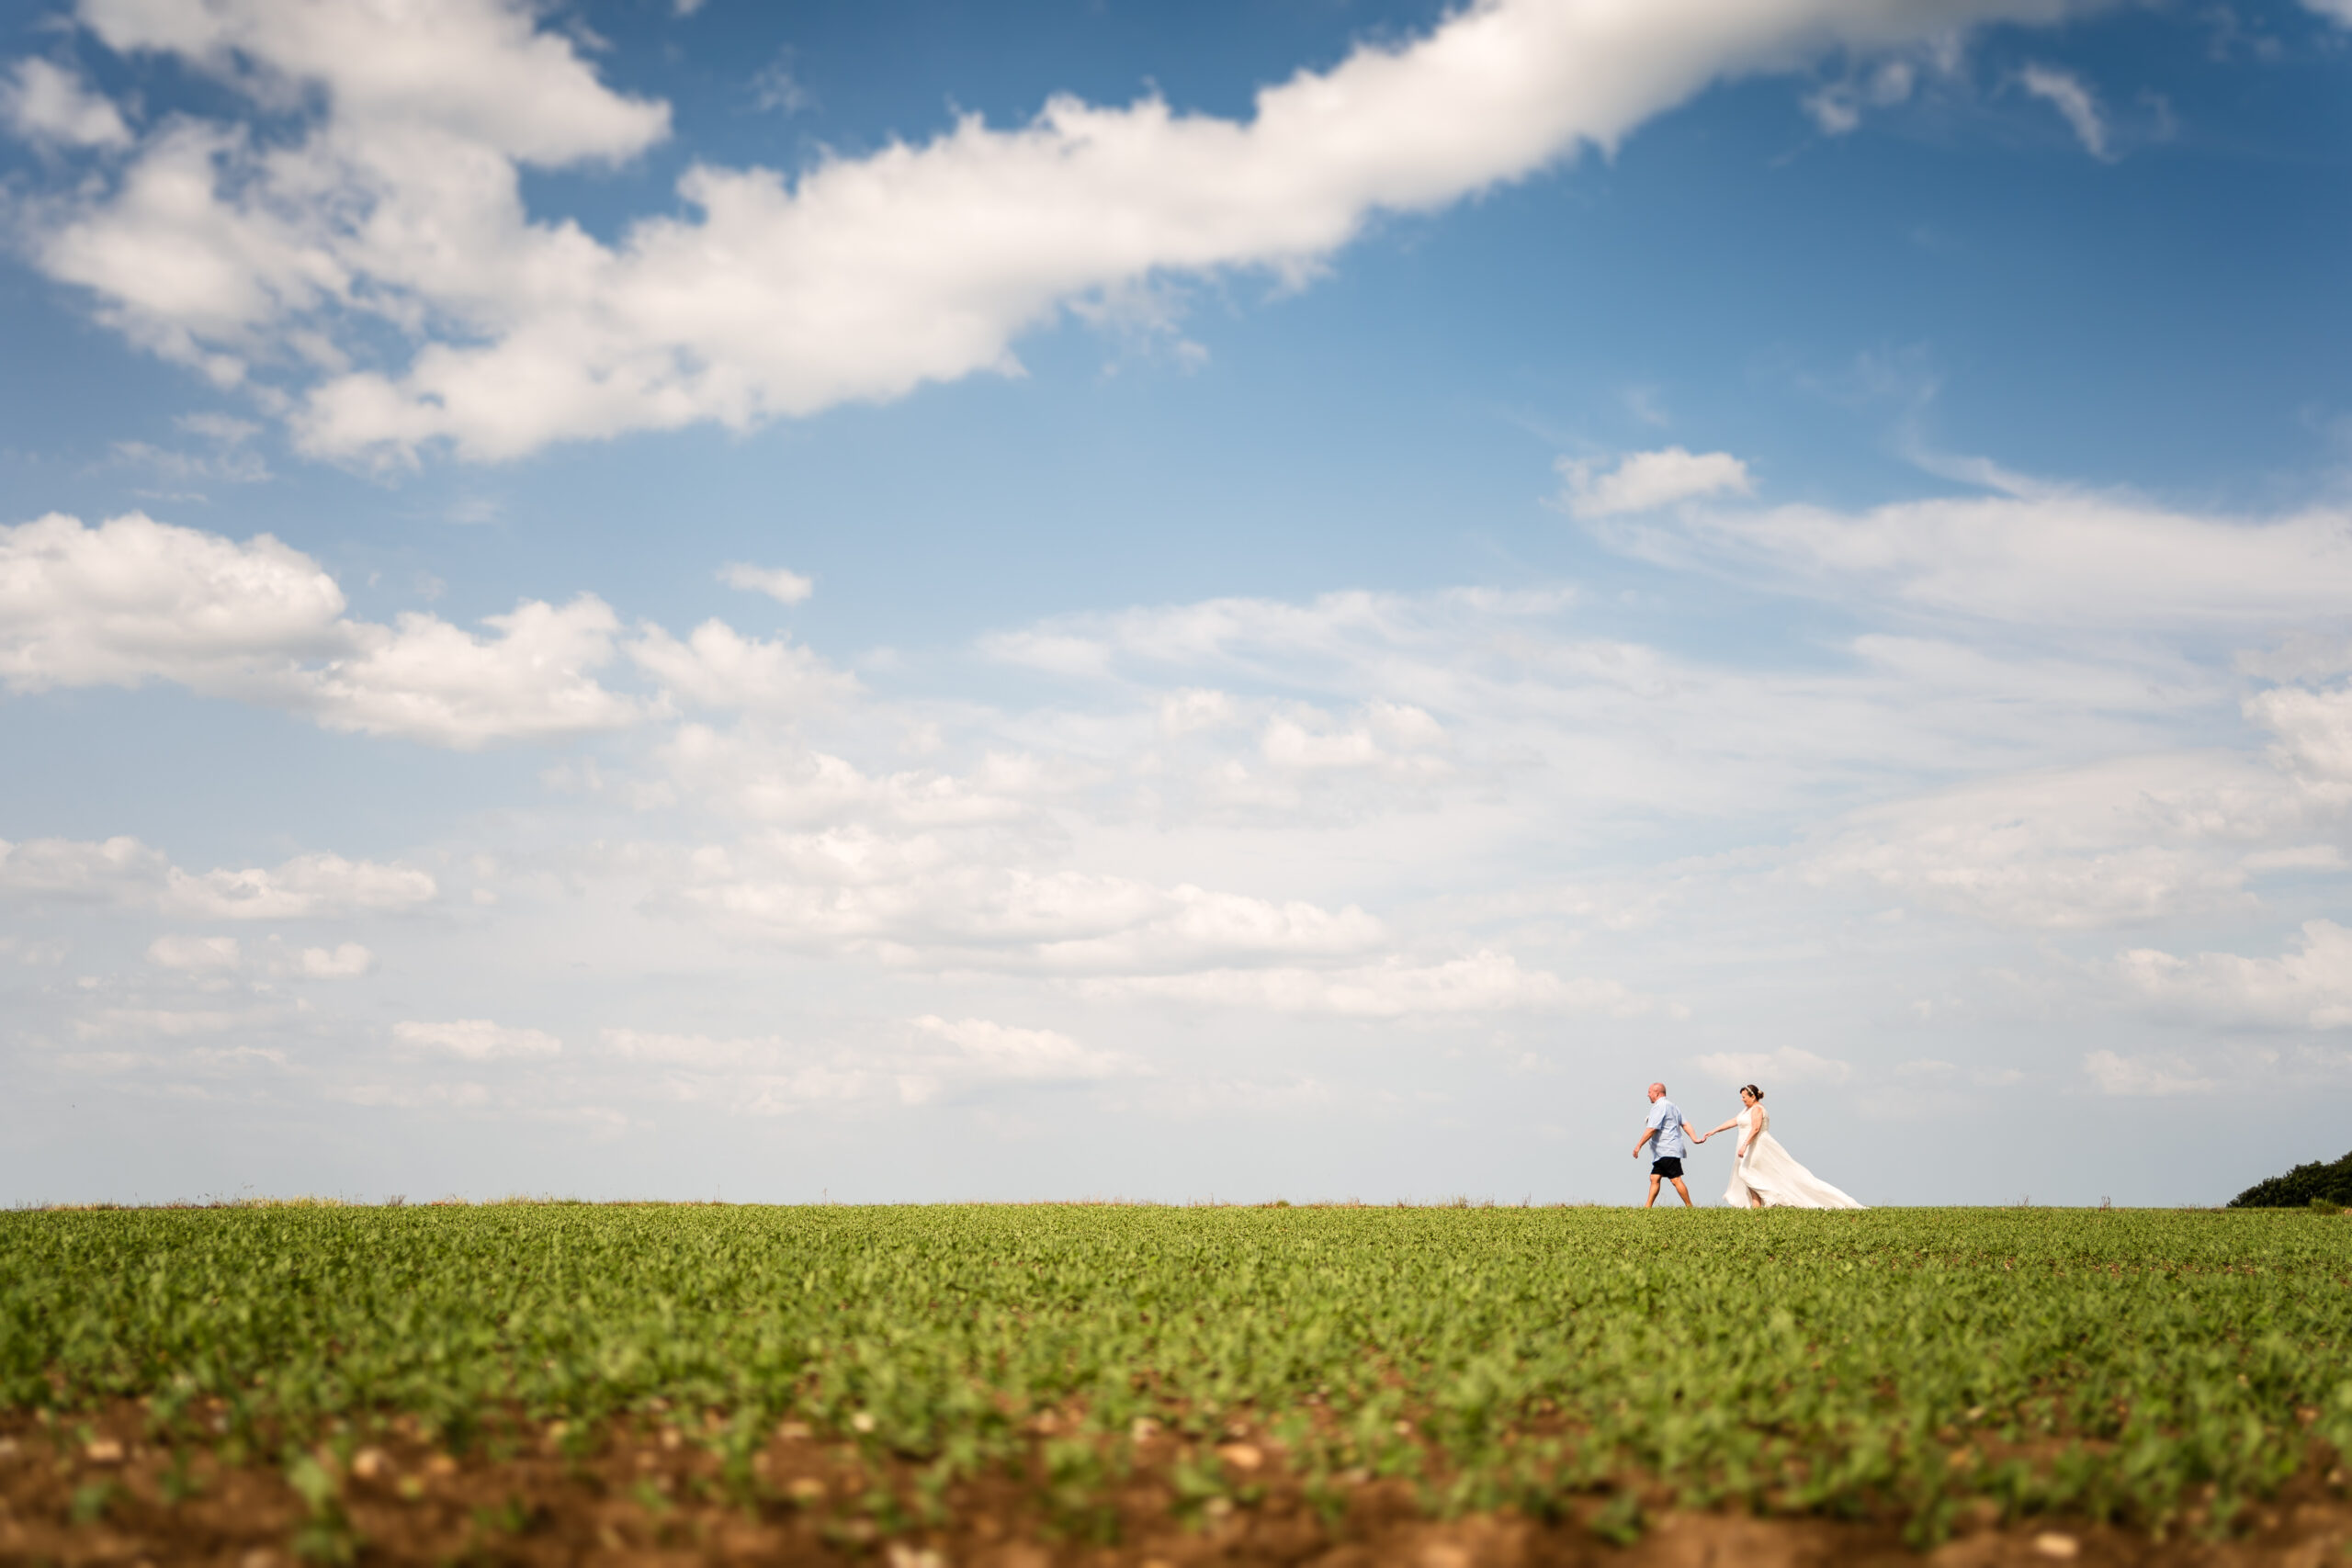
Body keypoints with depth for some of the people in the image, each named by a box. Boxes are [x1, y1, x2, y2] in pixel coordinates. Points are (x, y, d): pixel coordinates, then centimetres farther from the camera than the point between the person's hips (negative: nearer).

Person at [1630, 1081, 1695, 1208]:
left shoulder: (1659, 1107, -11)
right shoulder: (1673, 1106, 20)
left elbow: (1652, 1129, -19)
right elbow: (1685, 1124, 14)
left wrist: (1639, 1145, -16)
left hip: (1668, 1151, -10)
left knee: (1676, 1180, -9)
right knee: (1654, 1178, 8)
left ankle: (1689, 1206, -8)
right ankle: (1648, 1206, 7)